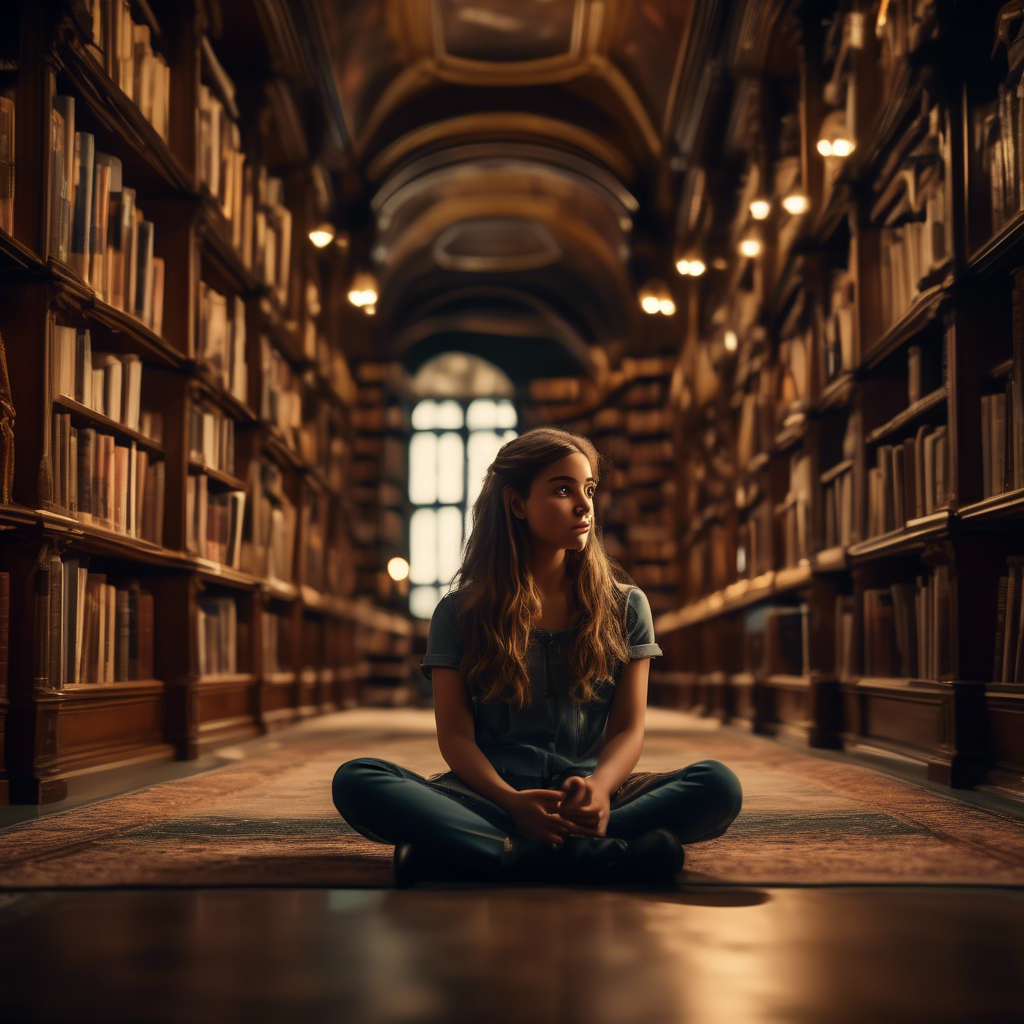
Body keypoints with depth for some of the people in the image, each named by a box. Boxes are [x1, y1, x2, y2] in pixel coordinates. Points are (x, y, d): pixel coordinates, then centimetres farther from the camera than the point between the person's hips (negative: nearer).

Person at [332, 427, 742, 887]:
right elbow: (455, 735, 0)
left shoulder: (624, 607, 13)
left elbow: (629, 728, 6)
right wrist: (511, 801, -21)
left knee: (718, 784, -26)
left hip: (589, 797, 1)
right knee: (355, 779, -28)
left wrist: (599, 788, -19)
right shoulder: (458, 612, 8)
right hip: (491, 797, -1)